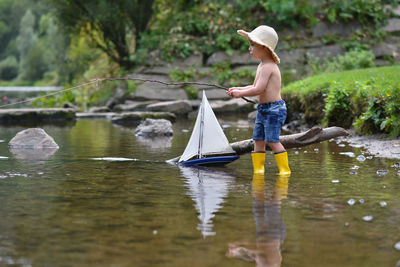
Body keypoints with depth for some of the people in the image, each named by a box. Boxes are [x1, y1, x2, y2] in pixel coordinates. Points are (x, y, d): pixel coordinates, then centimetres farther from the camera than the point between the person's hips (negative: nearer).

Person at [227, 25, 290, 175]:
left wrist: (241, 93, -13)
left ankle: (285, 169, -4)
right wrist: (238, 89, 12)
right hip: (263, 109, 10)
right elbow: (255, 86, 23)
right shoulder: (262, 65, 15)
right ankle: (258, 169, 11)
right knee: (258, 140, 8)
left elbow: (259, 89, -24)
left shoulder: (268, 66, -17)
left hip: (274, 108, -10)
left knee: (272, 140, -10)